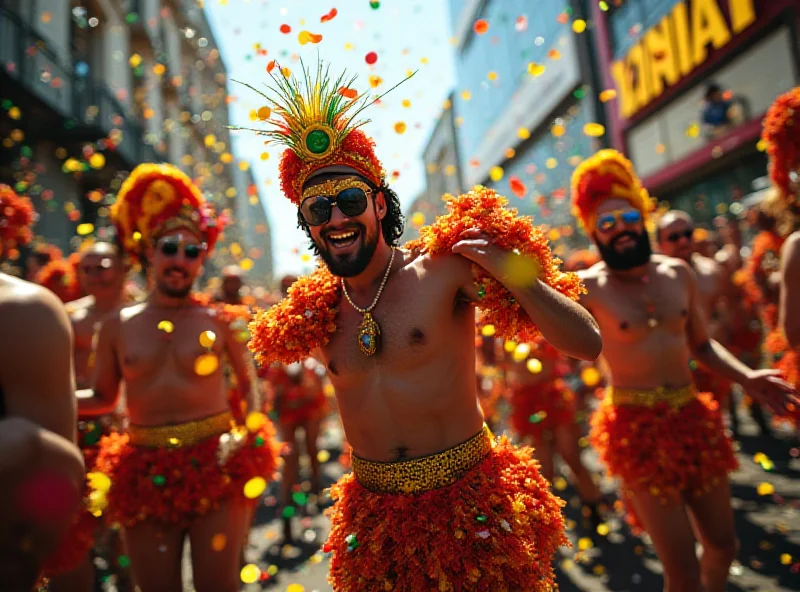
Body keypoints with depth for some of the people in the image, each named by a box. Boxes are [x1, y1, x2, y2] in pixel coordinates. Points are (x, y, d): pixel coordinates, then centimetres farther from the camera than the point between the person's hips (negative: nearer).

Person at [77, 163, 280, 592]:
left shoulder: (220, 321, -3)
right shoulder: (117, 326, 3)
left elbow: (248, 383, 7)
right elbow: (102, 398, 12)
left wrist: (251, 434, -6)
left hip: (216, 466, -2)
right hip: (145, 473, 2)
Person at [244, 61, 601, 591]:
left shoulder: (442, 268, -15)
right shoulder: (316, 311, 0)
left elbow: (587, 344, -17)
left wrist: (511, 270, -28)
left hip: (468, 498, -3)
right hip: (374, 513, 4)